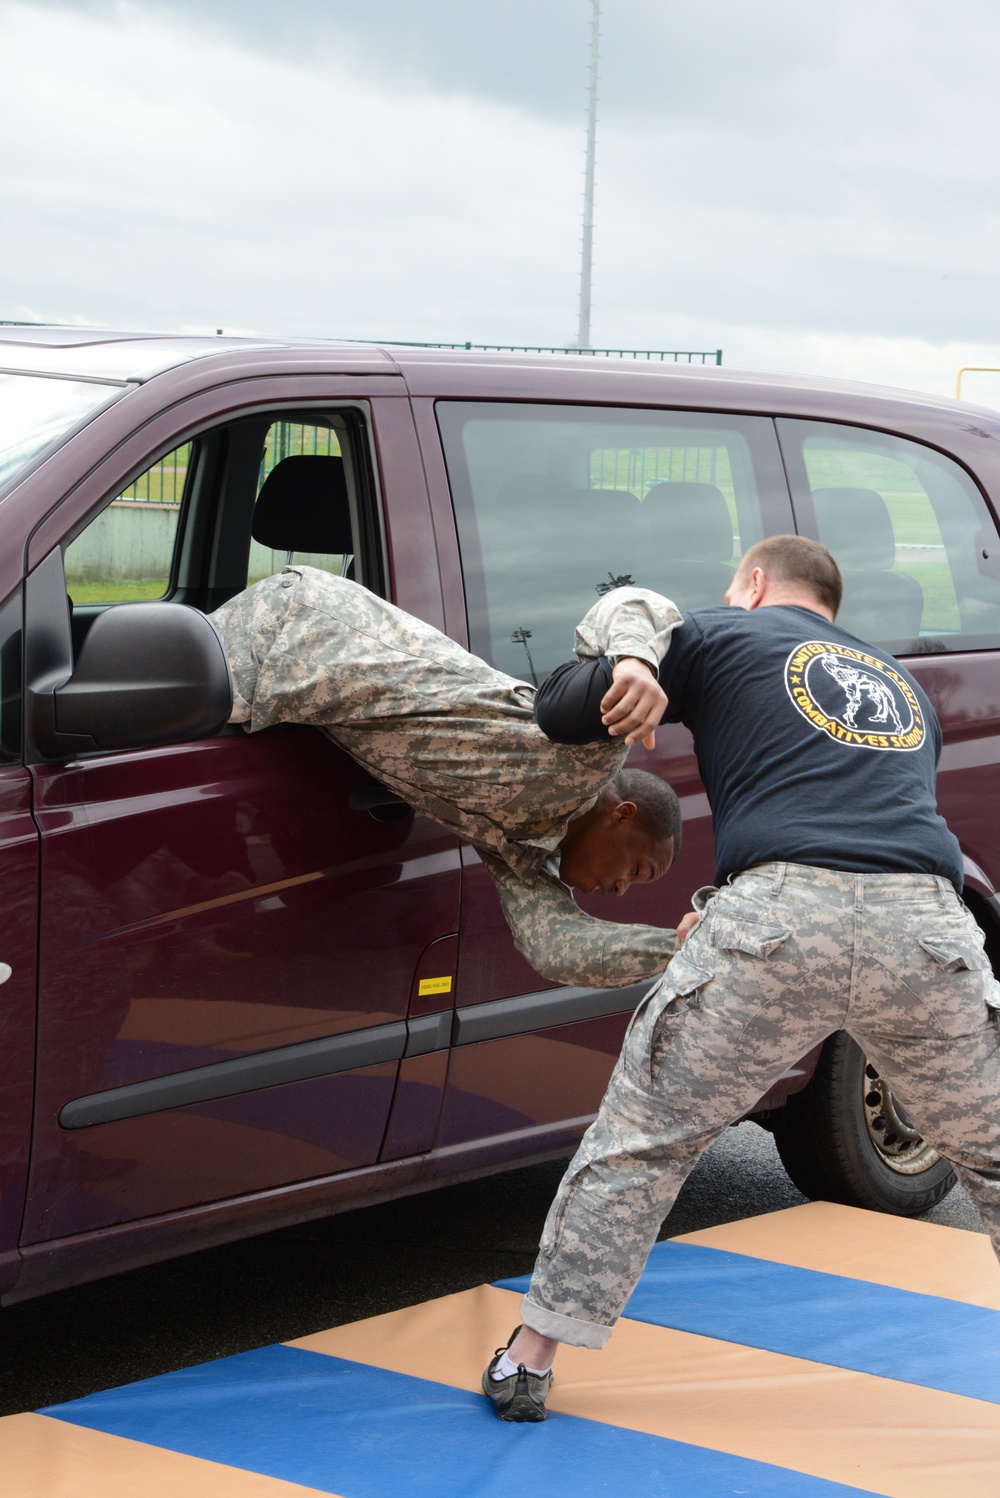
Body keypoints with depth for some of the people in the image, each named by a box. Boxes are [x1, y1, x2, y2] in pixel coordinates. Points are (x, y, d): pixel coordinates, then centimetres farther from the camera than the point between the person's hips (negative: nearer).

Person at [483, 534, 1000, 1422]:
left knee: (642, 1139, 11)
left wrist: (604, 666, 37)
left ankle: (530, 1362, 14)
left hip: (781, 915, -3)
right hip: (929, 925, 4)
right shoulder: (904, 686, 34)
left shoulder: (720, 638, 18)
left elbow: (562, 712, 13)